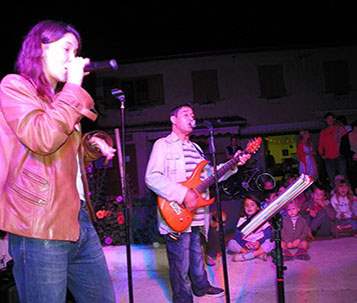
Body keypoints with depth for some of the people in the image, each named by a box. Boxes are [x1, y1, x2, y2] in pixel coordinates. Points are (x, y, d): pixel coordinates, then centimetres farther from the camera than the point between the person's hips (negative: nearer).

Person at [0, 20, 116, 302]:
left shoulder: (61, 99, 23)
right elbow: (43, 139, -20)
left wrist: (93, 143, 11)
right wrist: (74, 86, -10)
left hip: (79, 218, 9)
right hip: (42, 226, -8)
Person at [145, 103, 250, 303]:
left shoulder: (195, 148, 19)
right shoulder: (163, 145, -6)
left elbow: (209, 174, 23)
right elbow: (152, 178, -18)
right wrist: (183, 194, -25)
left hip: (197, 216, 8)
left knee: (197, 256, 23)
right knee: (181, 264, 0)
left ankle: (201, 287, 42)